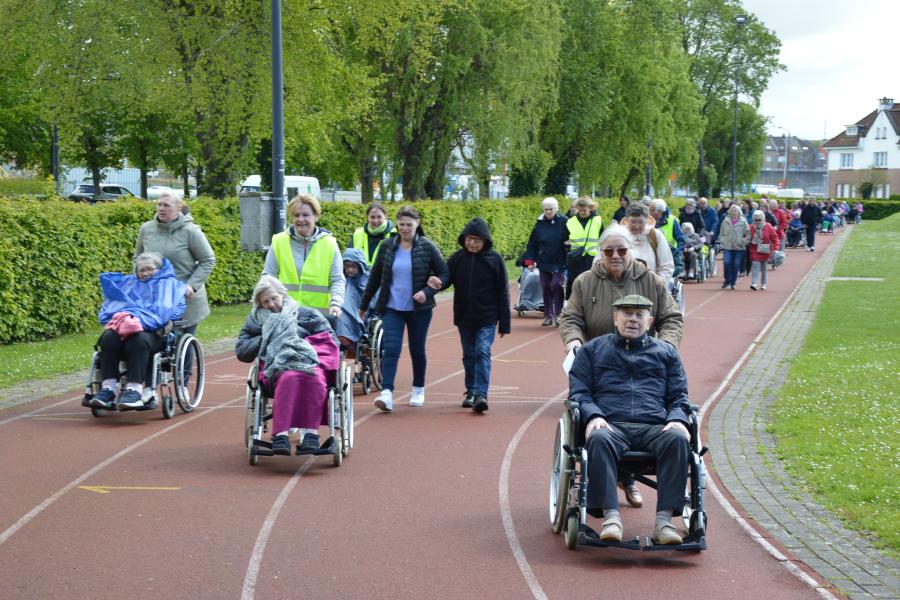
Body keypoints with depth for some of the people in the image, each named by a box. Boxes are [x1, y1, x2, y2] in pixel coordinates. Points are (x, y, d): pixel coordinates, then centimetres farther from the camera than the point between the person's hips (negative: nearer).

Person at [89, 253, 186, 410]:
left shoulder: (169, 284, 21)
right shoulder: (128, 283, 35)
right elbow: (110, 306, 27)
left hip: (152, 332, -4)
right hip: (123, 324, 4)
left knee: (138, 340, -40)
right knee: (109, 338, -32)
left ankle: (134, 390, -46)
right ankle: (108, 389, -36)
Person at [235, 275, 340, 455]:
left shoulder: (306, 314, 24)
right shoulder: (256, 321, 28)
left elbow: (330, 342, 15)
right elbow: (241, 351, 19)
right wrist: (265, 339, 6)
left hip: (310, 361, 0)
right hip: (279, 366, 0)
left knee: (314, 378, -38)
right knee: (290, 378, -39)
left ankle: (311, 434, -48)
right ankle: (281, 435, -52)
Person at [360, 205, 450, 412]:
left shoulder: (427, 247, -5)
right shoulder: (387, 247, 2)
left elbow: (445, 274, -2)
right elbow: (375, 277, 10)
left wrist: (428, 291, -17)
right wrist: (364, 305, 14)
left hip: (419, 309, -1)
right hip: (392, 308, 1)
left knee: (417, 350, 11)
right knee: (391, 349, -12)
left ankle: (419, 390, 29)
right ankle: (386, 393, -20)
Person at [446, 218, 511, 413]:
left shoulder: (494, 259, -6)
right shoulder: (457, 258, -1)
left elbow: (503, 293, -3)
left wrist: (504, 323, -4)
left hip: (487, 318, -3)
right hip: (464, 317, 3)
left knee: (482, 353, -12)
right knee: (469, 355, 13)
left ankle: (481, 394, -16)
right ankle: (471, 391, 24)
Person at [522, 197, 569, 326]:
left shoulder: (564, 221, -5)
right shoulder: (540, 223, 5)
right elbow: (532, 243, 9)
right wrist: (530, 261, 4)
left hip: (559, 262, -4)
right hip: (544, 261, 4)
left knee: (556, 285, -13)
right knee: (546, 288, 6)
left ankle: (558, 314, -3)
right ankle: (548, 316, 14)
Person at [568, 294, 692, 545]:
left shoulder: (666, 352, 27)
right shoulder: (592, 350, 23)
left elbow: (679, 396, 20)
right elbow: (578, 392, 13)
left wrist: (678, 419, -3)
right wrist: (592, 416, -9)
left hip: (654, 428, 1)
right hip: (611, 425, -1)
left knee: (677, 438, -34)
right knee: (599, 439, -38)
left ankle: (664, 519, -36)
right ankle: (611, 515, -40)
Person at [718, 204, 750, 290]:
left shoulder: (743, 222, 1)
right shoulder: (725, 221, 7)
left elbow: (748, 234, 4)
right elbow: (721, 233, 16)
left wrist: (745, 241, -9)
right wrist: (722, 241, 4)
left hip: (739, 247, -1)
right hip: (727, 247, 1)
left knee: (736, 265, 2)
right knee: (727, 263, -12)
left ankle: (733, 282, 15)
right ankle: (727, 280, 4)